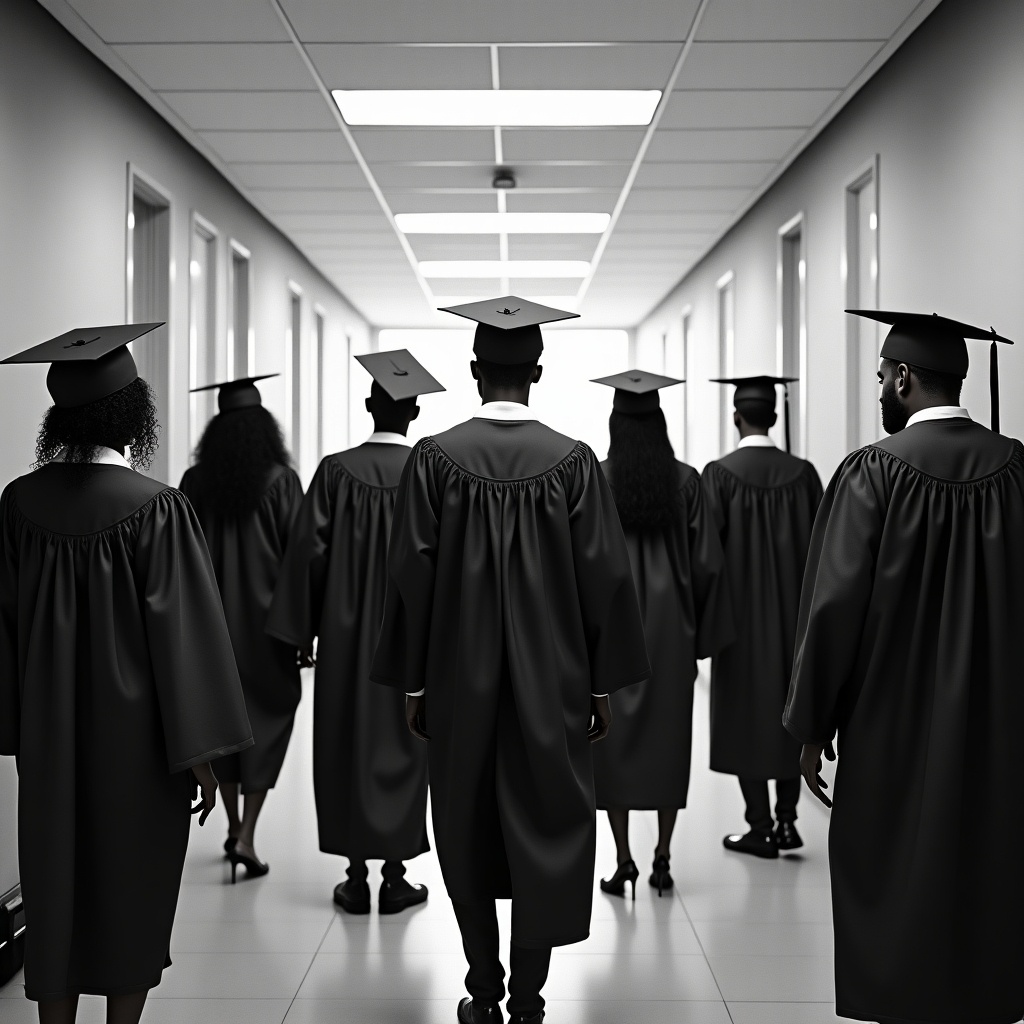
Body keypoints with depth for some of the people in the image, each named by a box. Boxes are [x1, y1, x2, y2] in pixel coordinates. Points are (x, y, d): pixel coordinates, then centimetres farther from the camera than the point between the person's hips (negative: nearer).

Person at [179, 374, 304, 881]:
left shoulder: (195, 481, -1)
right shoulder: (280, 481, -9)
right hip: (265, 624, -3)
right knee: (267, 722, 5)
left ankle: (233, 828, 24)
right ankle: (247, 837, -5)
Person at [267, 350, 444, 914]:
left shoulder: (336, 471, -6)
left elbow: (310, 551, -6)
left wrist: (301, 631, 2)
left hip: (347, 636, 0)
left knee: (347, 746, 9)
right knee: (401, 746, 8)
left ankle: (357, 878, 12)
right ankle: (395, 877, 11)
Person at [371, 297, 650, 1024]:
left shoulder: (435, 458, -6)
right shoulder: (573, 462, -6)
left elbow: (411, 575, -5)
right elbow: (605, 578, -5)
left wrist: (413, 683, 4)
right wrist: (604, 684, 4)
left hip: (459, 682, 1)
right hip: (551, 684, 0)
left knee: (467, 836, 15)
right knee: (545, 838, 8)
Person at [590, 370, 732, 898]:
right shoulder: (686, 480, -2)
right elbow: (707, 562, -2)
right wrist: (700, 633, 7)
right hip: (669, 625, 2)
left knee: (614, 736, 5)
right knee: (668, 737, 10)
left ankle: (624, 860, 3)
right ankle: (662, 858, 12)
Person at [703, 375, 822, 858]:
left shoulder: (719, 474, -11)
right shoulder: (802, 473, -2)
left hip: (740, 613, -3)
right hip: (793, 613, 3)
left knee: (746, 713, 6)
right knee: (789, 710, 15)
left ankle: (760, 828, 8)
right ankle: (787, 819, 14)